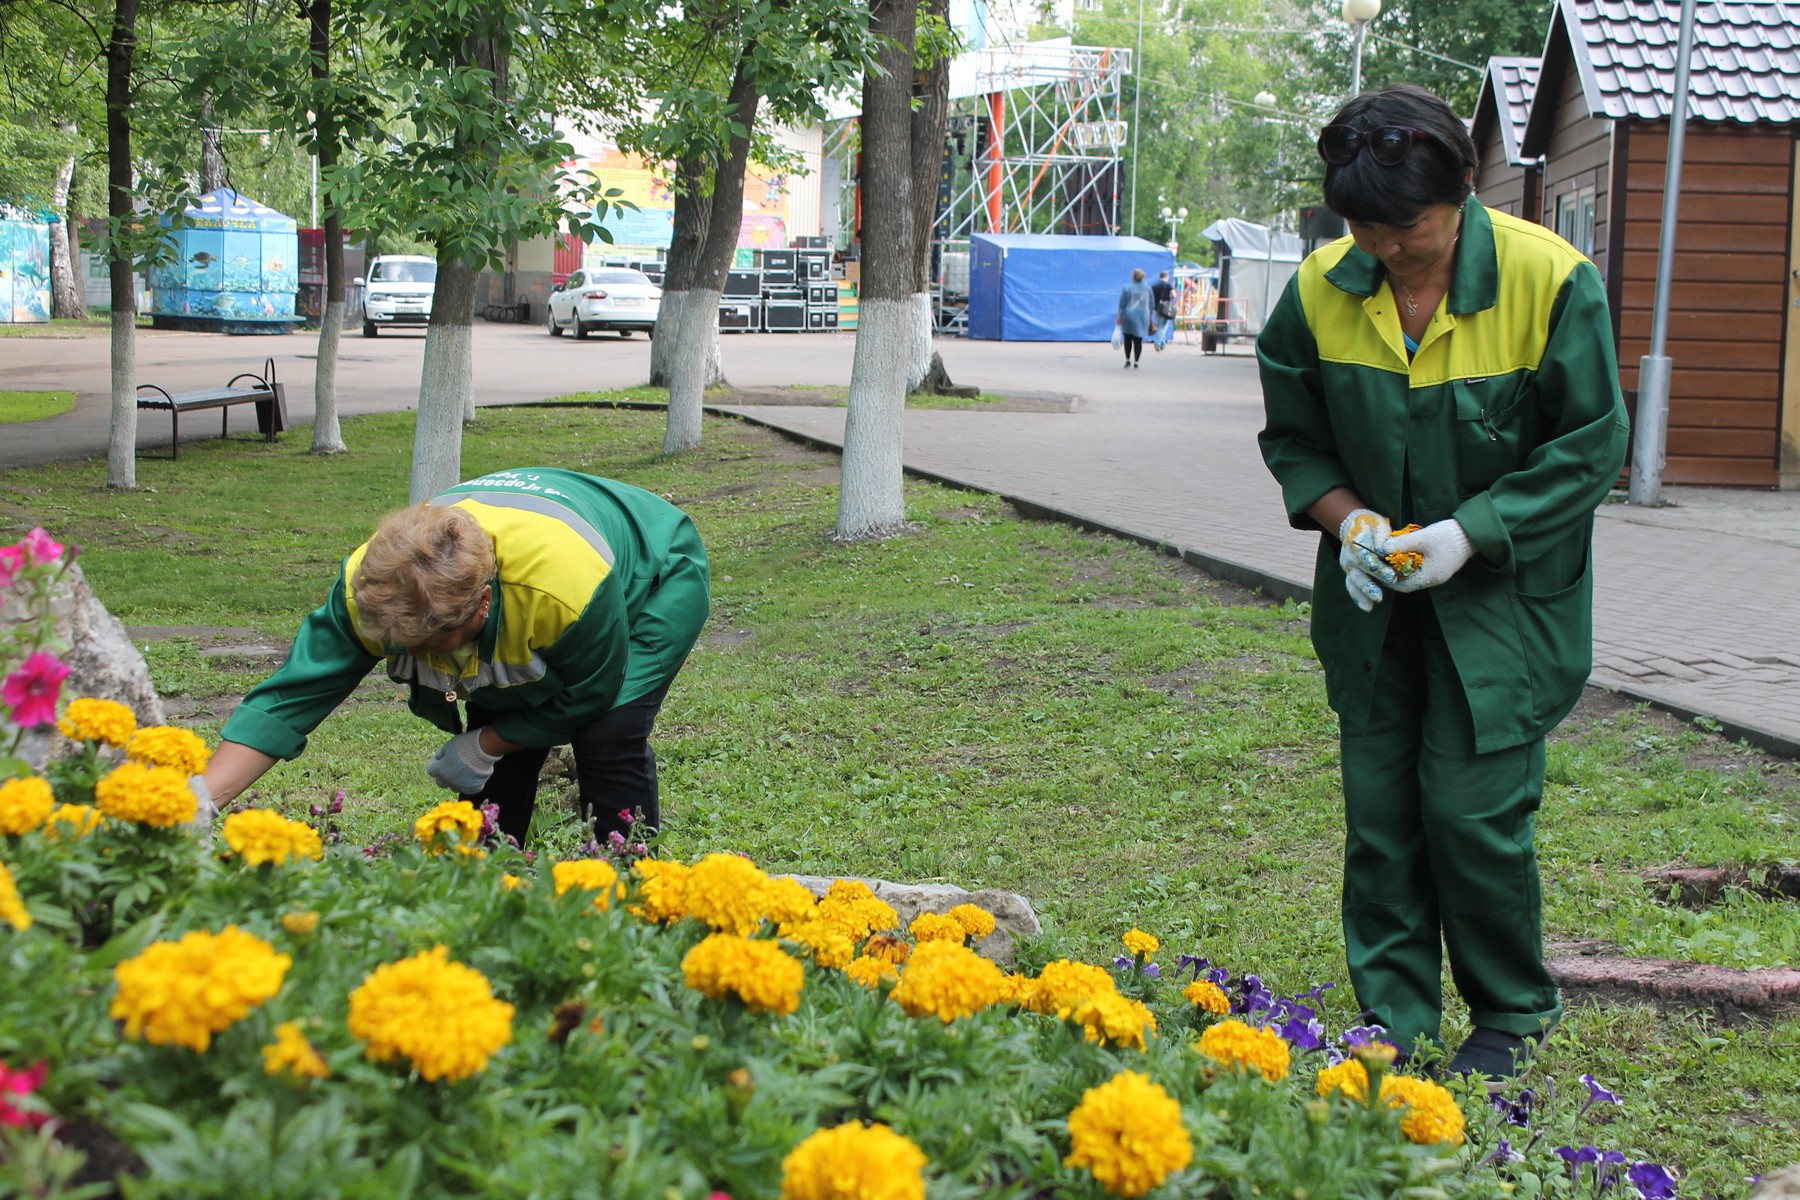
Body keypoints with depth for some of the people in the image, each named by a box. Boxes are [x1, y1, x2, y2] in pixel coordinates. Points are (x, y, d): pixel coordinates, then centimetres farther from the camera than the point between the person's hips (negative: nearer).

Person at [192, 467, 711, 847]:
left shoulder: (568, 583, -46)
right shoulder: (369, 584, -32)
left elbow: (587, 696, -25)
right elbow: (293, 695, -29)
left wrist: (482, 748, -19)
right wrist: (200, 799, -40)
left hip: (657, 579, -5)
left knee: (608, 734, -23)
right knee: (502, 742, -9)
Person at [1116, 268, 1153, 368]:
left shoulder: (1127, 288, -5)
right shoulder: (1148, 288, 5)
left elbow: (1122, 304, -5)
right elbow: (1151, 304, 12)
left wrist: (1119, 317, 1)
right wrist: (1149, 317, 22)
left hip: (1129, 316, -2)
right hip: (1143, 317, 2)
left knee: (1128, 339, 9)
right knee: (1138, 340, 4)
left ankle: (1128, 360, 3)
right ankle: (1136, 361, 1)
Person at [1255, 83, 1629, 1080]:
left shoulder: (1550, 279, -15)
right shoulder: (1323, 287, -5)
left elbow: (1590, 447, -9)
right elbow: (1292, 434, 8)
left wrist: (1471, 531, -18)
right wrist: (1345, 515, -11)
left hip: (1505, 595, -4)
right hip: (1374, 594, 4)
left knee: (1472, 806, -7)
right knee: (1378, 808, 4)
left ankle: (1513, 1018, 15)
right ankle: (1395, 1026, 18)